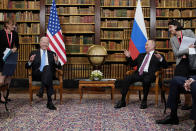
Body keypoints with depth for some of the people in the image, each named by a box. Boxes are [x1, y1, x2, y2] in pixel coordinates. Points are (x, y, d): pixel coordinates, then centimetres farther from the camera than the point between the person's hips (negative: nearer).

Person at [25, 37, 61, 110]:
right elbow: (27, 67, 13)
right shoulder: (34, 53, 20)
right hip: (37, 75, -1)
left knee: (47, 67, -36)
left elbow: (58, 67, 16)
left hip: (49, 74, 1)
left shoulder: (52, 54, 23)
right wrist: (30, 61, -10)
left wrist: (56, 62, -7)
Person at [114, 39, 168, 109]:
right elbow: (133, 64, 34)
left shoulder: (158, 56, 15)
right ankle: (122, 101, -18)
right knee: (126, 79, -22)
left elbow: (165, 66, 2)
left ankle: (144, 101, -21)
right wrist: (128, 57, 17)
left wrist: (160, 59, -17)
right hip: (138, 73, 5)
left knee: (146, 80, -39)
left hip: (148, 74, -4)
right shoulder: (141, 55, 31)